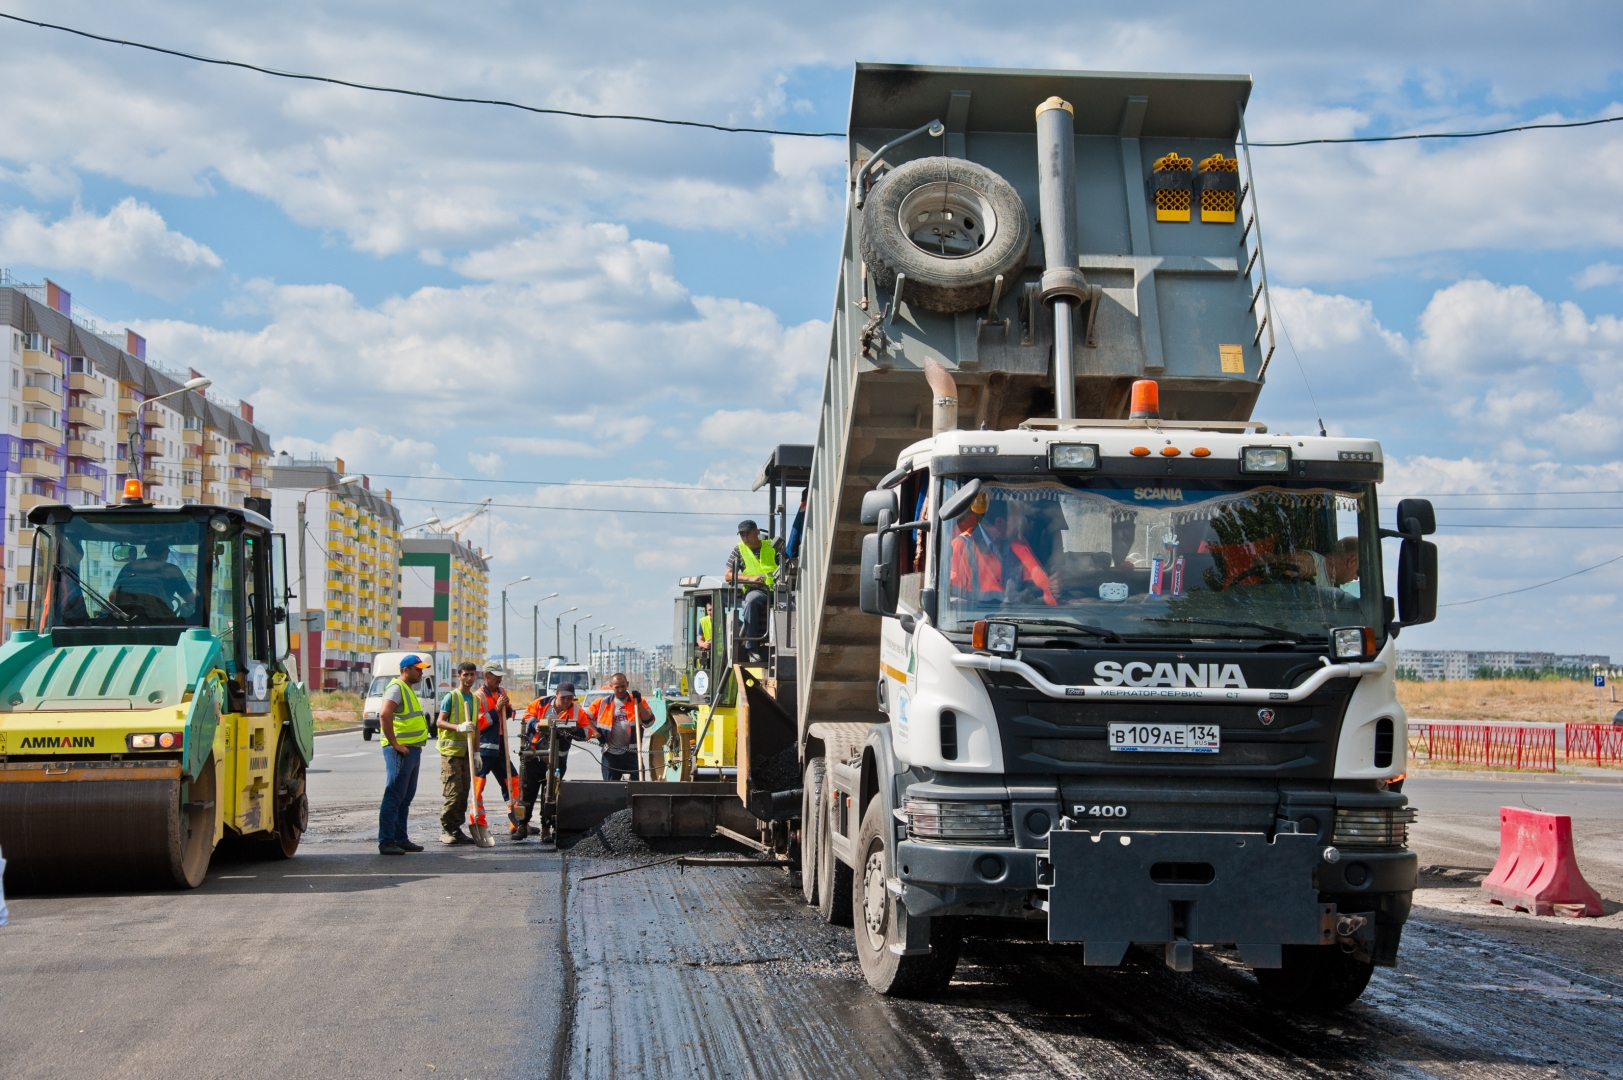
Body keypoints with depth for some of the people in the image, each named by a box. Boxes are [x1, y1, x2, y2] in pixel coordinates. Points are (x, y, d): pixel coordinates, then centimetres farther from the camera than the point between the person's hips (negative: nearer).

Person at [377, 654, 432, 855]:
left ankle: (400, 839, 19)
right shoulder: (397, 688, -10)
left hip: (412, 750, 10)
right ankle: (386, 842, -10)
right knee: (393, 797, -10)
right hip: (401, 751, -10)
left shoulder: (409, 689, 21)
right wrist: (394, 744, -24)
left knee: (405, 798, 13)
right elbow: (384, 715, -24)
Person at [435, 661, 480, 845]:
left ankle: (456, 829, 12)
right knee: (453, 792, -10)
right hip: (451, 750, -7)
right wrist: (458, 727, -28)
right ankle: (446, 830, -3)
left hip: (467, 752, 7)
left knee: (464, 792, 6)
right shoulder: (451, 697, -6)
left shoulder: (475, 699, 15)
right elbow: (439, 722, -11)